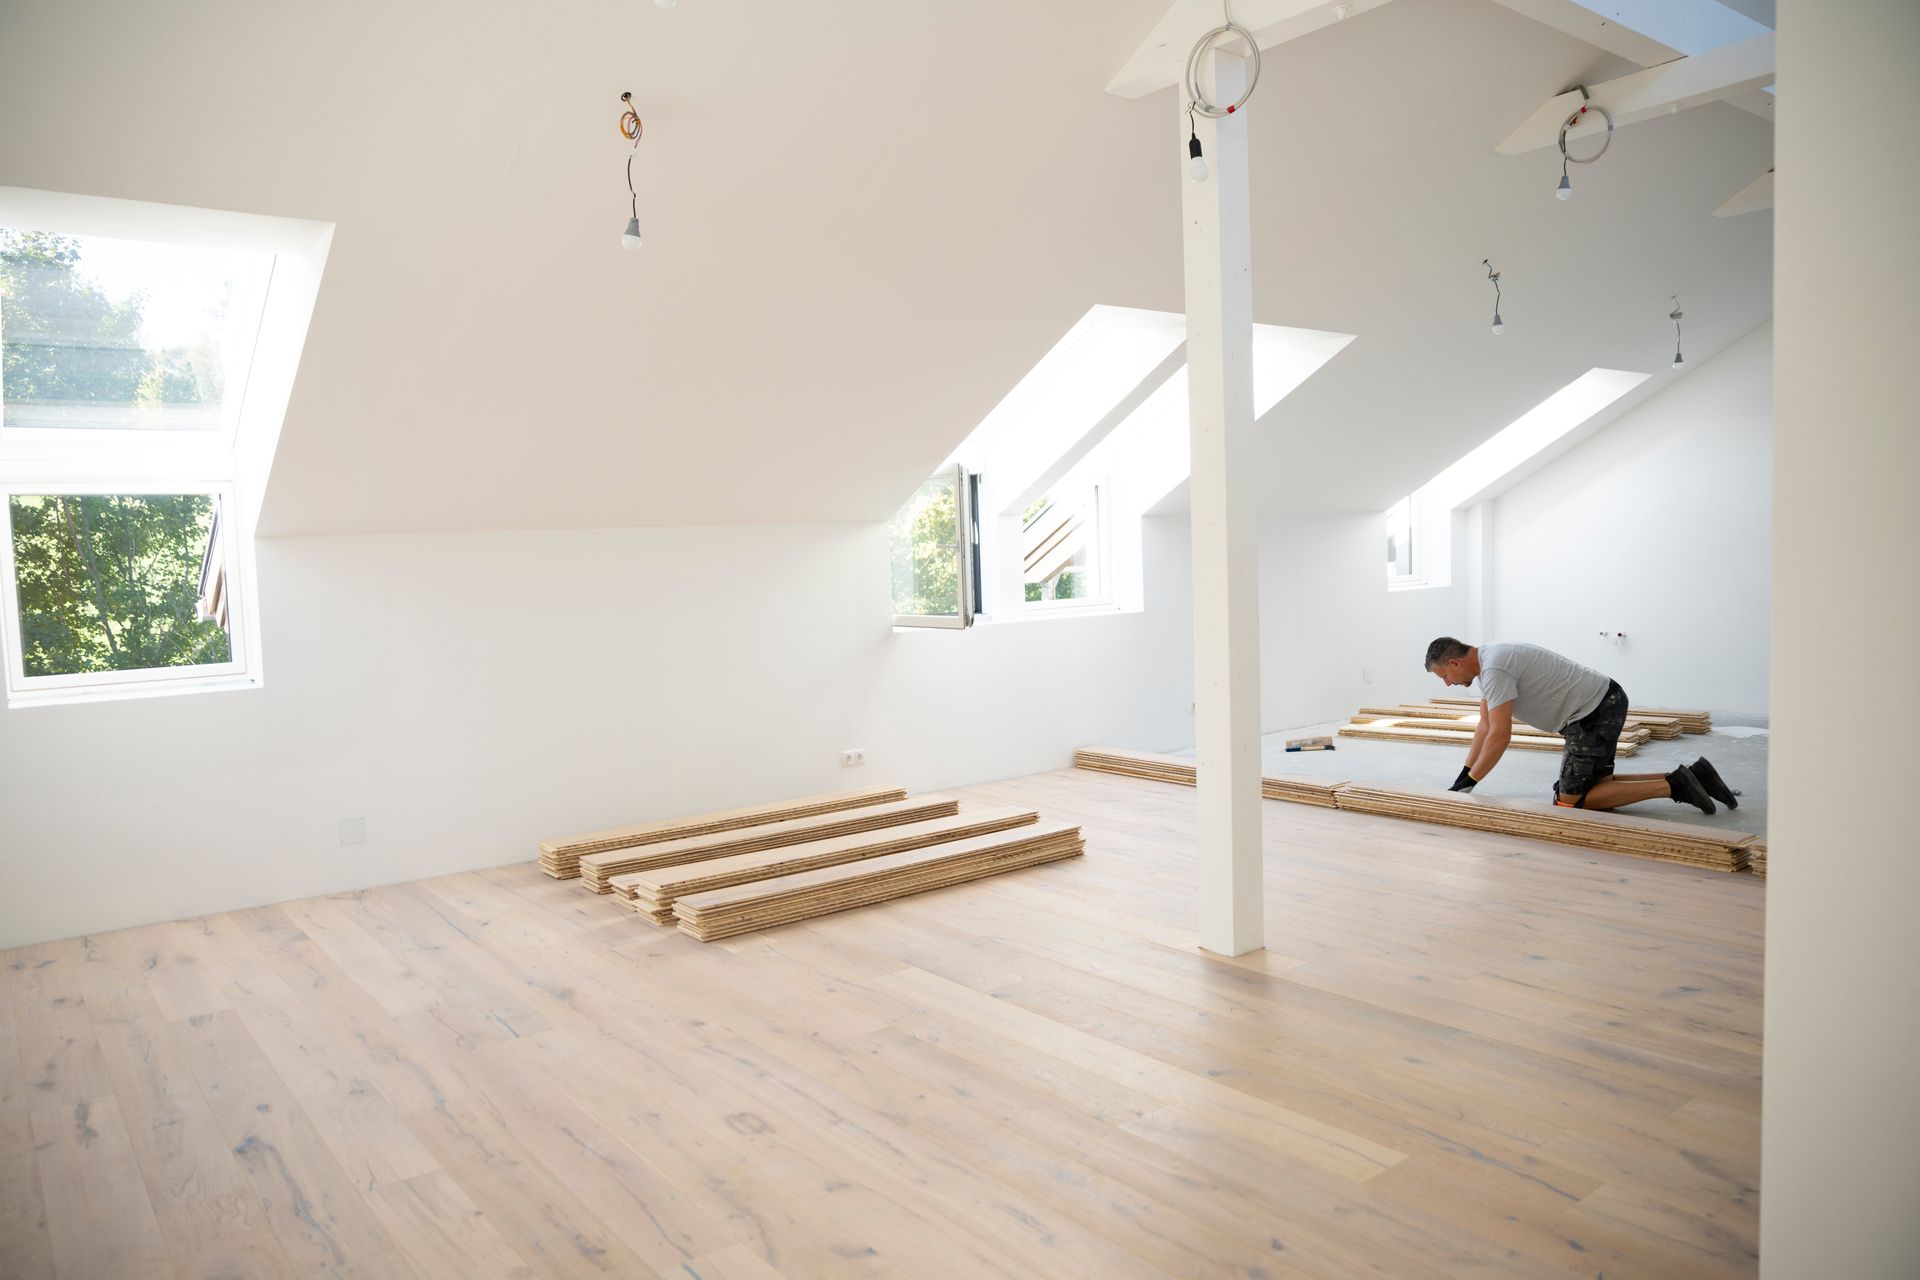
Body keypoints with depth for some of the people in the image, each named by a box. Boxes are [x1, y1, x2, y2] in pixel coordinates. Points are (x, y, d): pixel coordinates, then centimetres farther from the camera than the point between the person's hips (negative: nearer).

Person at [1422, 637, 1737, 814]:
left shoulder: (1494, 669, -21)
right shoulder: (1487, 662, 12)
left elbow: (1500, 736, -24)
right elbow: (1485, 726, 18)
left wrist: (1467, 784, -15)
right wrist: (1461, 777, 15)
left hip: (1596, 712, -10)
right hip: (1604, 703, 10)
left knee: (1571, 799, -7)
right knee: (1594, 785, 18)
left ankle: (1673, 787, -8)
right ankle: (1689, 776, 14)